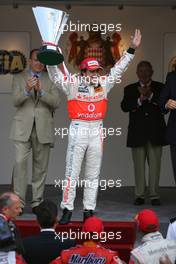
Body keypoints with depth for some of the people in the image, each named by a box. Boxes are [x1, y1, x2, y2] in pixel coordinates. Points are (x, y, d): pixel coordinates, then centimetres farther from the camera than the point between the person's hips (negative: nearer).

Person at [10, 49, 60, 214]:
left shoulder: (51, 80, 8)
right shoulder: (19, 78, 9)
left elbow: (56, 102, -3)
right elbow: (15, 101, -3)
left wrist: (41, 91, -18)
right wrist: (27, 90, -21)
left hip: (43, 128, 1)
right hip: (23, 127, -1)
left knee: (40, 166, 3)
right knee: (20, 162, -11)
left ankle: (37, 202, 10)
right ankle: (18, 202, -7)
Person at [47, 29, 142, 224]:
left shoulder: (104, 85, 8)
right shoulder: (73, 85, -1)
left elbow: (119, 69, 11)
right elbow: (55, 75, -10)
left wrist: (132, 49, 8)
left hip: (97, 130, 4)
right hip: (78, 129, -4)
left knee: (93, 174, 7)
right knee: (72, 172, -4)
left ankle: (89, 211, 12)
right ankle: (67, 210, -1)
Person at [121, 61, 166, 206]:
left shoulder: (160, 88, 7)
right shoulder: (130, 89, 9)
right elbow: (124, 106, -6)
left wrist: (151, 96, -19)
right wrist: (140, 99, -20)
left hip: (155, 133, -1)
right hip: (137, 134, 1)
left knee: (155, 165, 0)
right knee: (139, 166, 3)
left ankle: (154, 195, 4)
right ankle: (140, 195, 8)